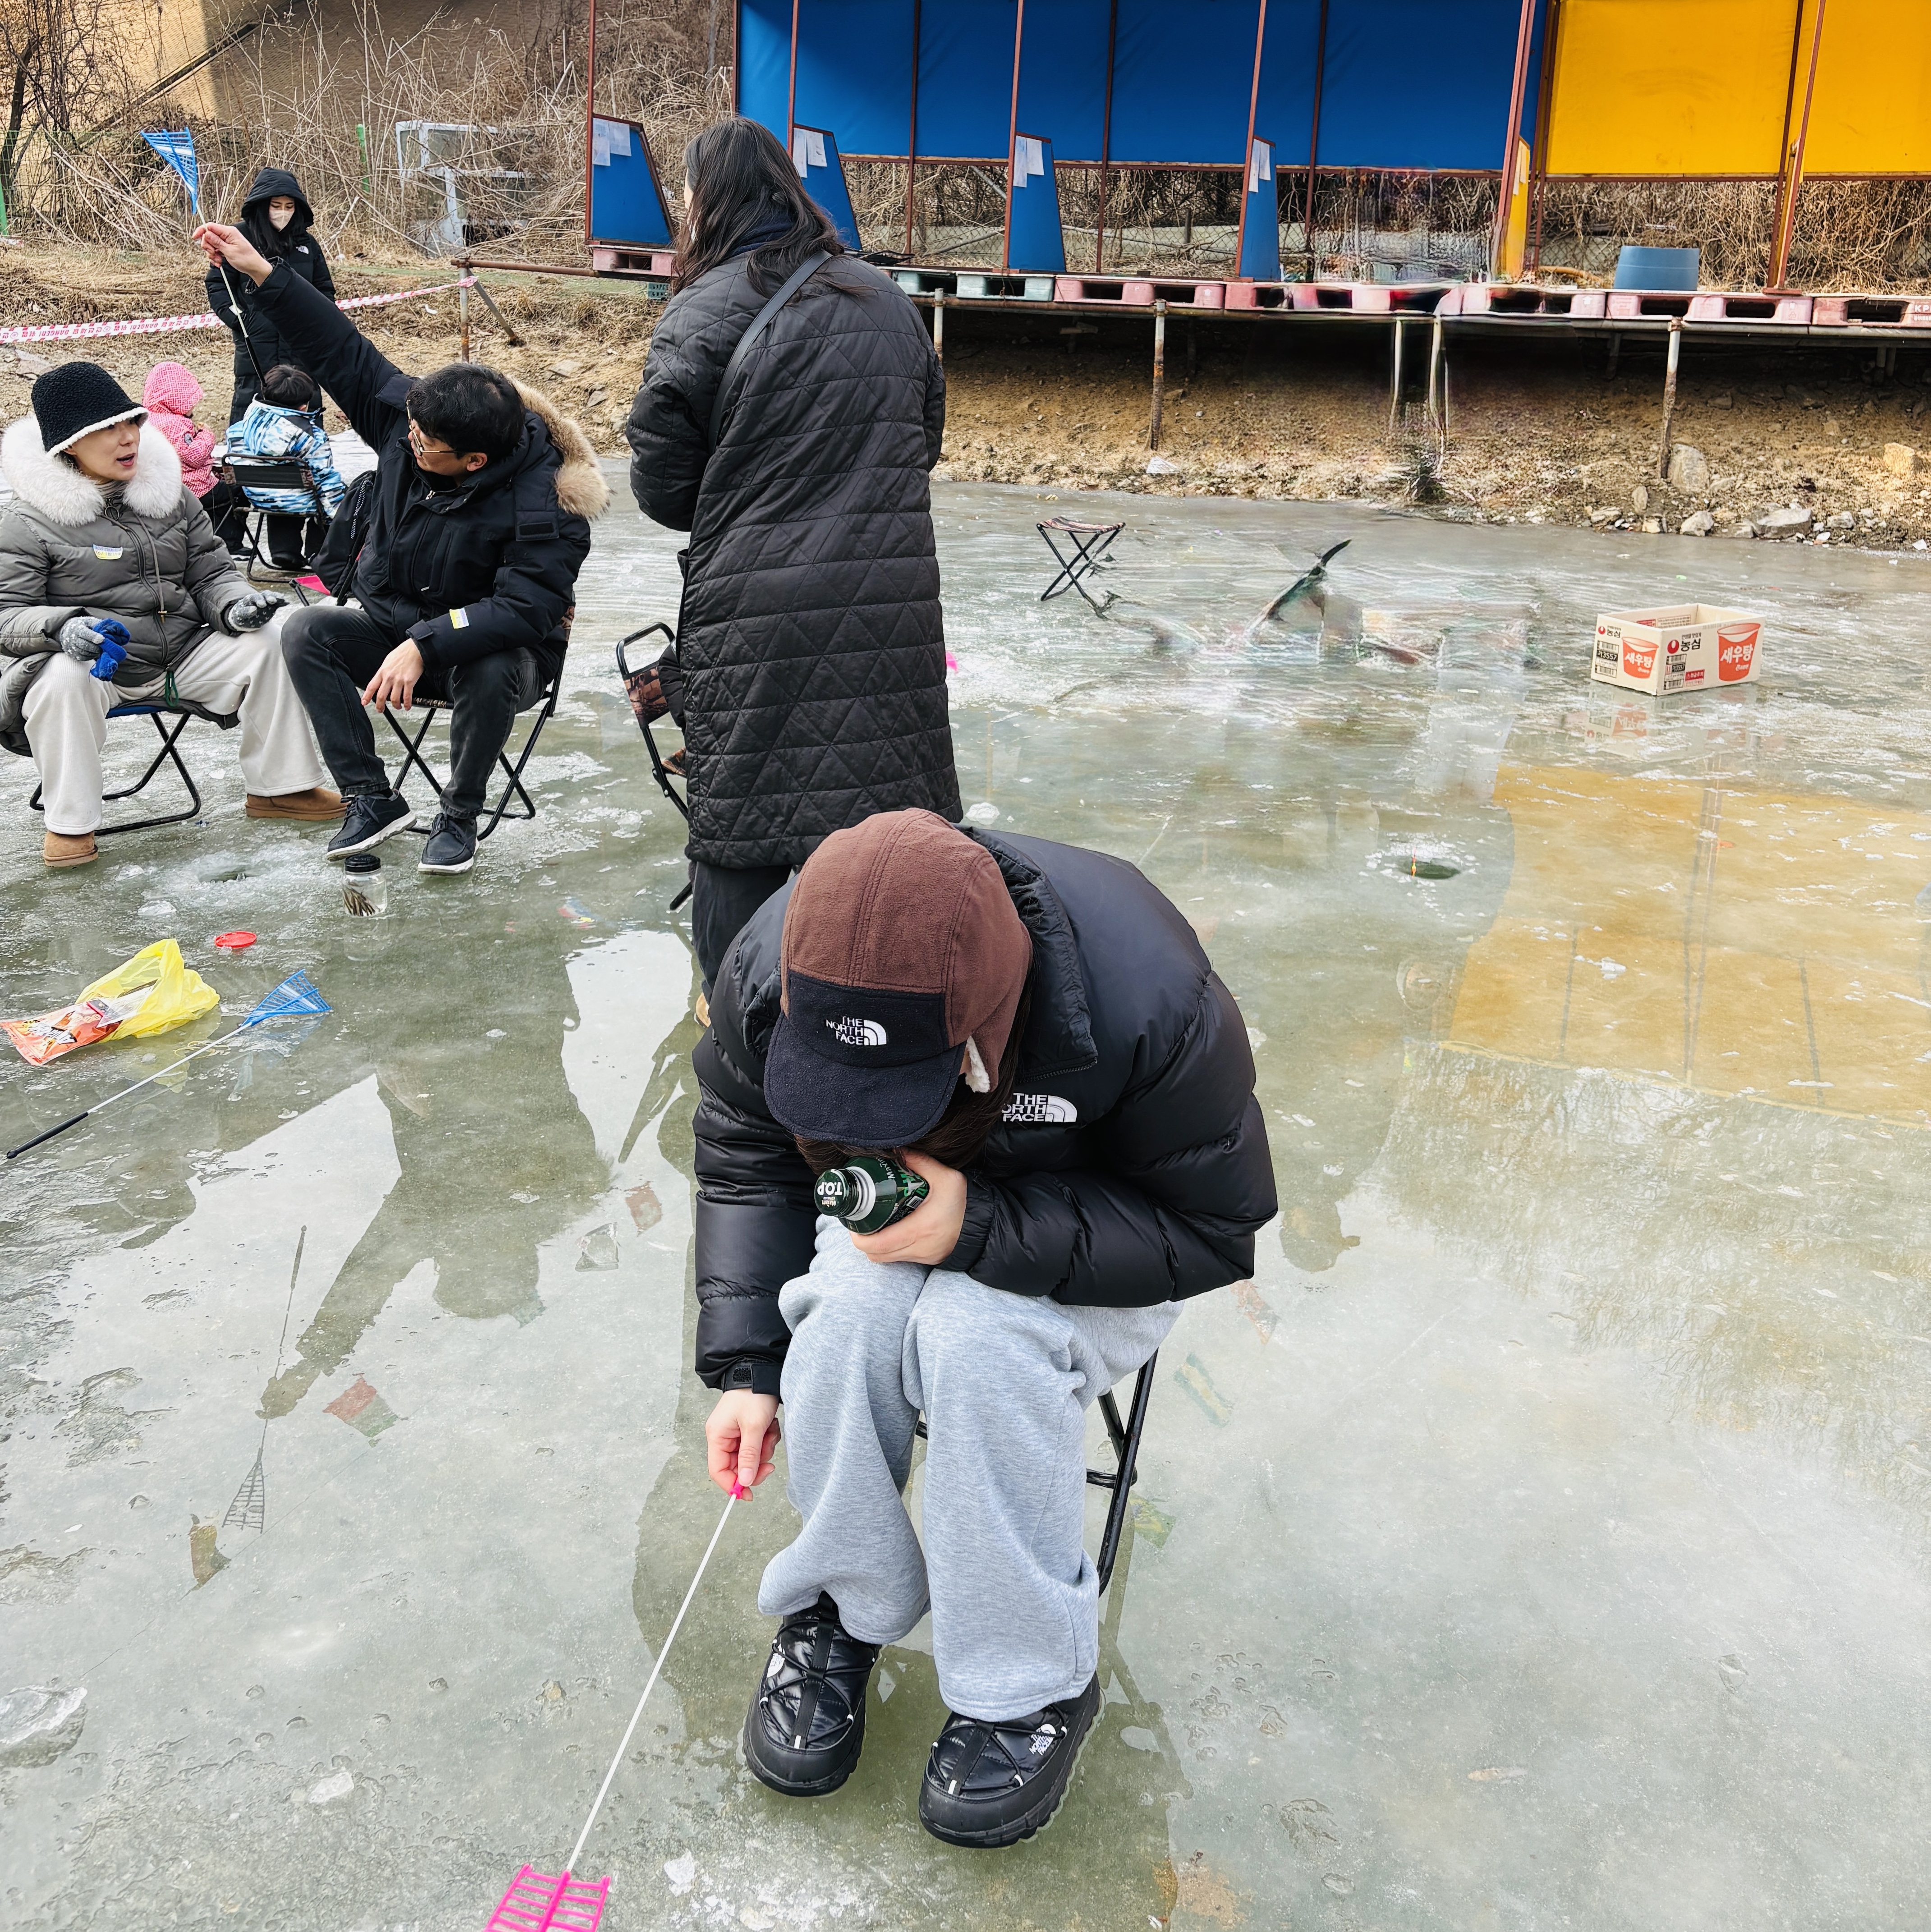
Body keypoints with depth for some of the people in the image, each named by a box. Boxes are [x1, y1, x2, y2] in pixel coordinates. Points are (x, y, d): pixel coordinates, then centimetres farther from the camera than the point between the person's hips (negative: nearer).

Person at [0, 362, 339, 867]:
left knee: (264, 644, -14)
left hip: (181, 656, 5)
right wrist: (62, 628, -32)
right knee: (62, 678, -37)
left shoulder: (172, 496, 9)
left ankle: (280, 787, -1)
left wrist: (235, 607, -13)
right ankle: (70, 824, -21)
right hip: (93, 664, -4)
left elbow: (211, 575, 11)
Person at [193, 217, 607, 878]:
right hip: (393, 623, 6)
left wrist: (424, 647, -44)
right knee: (306, 632, -18)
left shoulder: (545, 506, -30)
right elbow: (345, 354, -1)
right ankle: (372, 798, -11)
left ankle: (459, 816, -13)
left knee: (488, 674, -39)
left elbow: (523, 610, -36)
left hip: (496, 646, -6)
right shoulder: (407, 416, -11)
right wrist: (262, 272, -5)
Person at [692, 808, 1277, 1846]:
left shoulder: (1147, 1001, -36)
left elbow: (1211, 1228, -23)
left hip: (1085, 1243, -3)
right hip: (895, 1209, 3)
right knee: (847, 1305, -30)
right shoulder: (770, 969, -23)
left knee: (979, 1331, -34)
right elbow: (744, 1162, -4)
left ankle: (1031, 1686, -12)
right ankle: (837, 1609, -2)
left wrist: (981, 1229, -35)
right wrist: (745, 1365, -13)